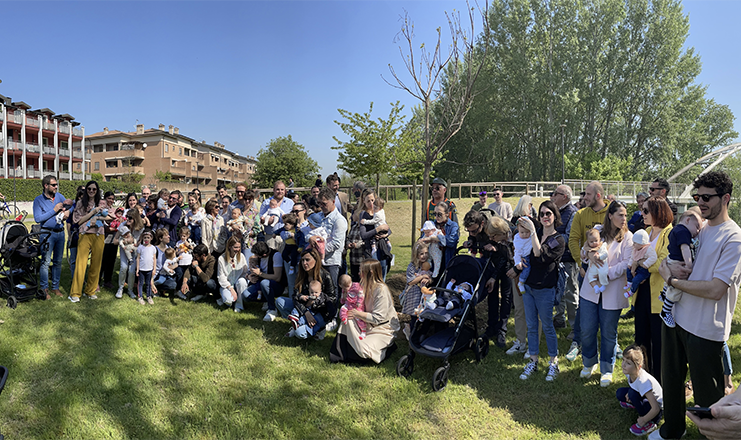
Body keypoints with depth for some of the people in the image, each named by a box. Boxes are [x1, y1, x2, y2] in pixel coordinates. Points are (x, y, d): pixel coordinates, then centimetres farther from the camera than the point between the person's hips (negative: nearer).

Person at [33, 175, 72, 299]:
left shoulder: (59, 196, 9)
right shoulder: (38, 200, -4)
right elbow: (37, 218, -13)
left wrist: (67, 211, -7)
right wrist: (54, 210, -14)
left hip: (60, 233, 5)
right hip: (47, 233, -5)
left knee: (58, 261, 10)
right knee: (45, 261, -6)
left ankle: (55, 287, 19)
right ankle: (44, 288, 4)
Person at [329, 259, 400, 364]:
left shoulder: (381, 290, -24)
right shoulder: (367, 285, 2)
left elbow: (377, 318, -25)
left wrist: (357, 313, -20)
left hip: (383, 327, -8)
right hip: (369, 324, 8)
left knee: (363, 351, -25)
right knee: (348, 318, -13)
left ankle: (389, 346, 2)